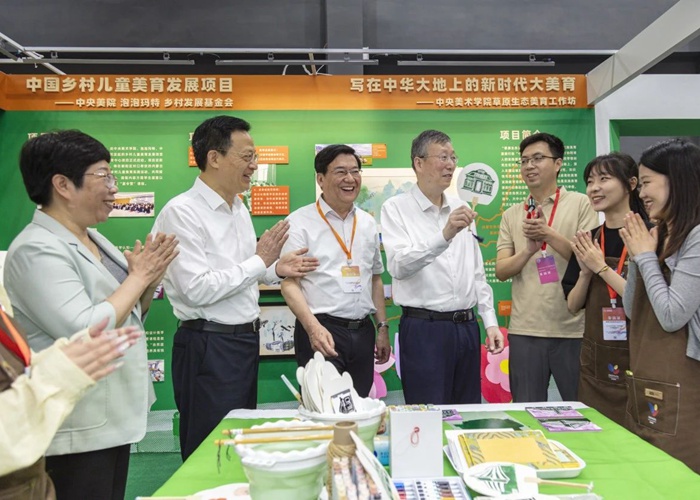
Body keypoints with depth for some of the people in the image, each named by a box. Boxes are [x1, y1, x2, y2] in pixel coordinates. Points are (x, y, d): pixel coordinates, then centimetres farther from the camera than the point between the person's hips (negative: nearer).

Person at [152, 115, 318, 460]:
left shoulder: (239, 208, 10)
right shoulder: (182, 212, -17)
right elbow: (197, 289, -23)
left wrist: (276, 269, 2)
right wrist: (259, 260, -17)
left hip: (246, 340, 9)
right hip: (208, 347, -8)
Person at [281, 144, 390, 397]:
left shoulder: (368, 222, 12)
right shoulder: (300, 222, -6)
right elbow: (289, 283, -10)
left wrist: (382, 328, 14)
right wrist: (313, 328, -23)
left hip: (363, 332, 5)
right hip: (321, 331, -5)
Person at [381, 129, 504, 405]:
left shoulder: (462, 209, 13)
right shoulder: (396, 208, -5)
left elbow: (477, 273, 16)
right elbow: (399, 265, -21)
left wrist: (491, 322, 10)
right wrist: (445, 236, -32)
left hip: (466, 327, 6)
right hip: (423, 329, -6)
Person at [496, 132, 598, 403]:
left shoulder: (581, 203, 1)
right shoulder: (512, 215, 9)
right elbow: (501, 271, 3)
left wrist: (549, 234, -17)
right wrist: (529, 250, -15)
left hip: (573, 329, -2)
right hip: (524, 330, 3)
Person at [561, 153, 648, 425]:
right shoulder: (588, 241, 5)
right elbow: (573, 306, 5)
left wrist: (601, 267, -16)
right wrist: (586, 271, -10)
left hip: (637, 362, -4)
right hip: (595, 364, 5)